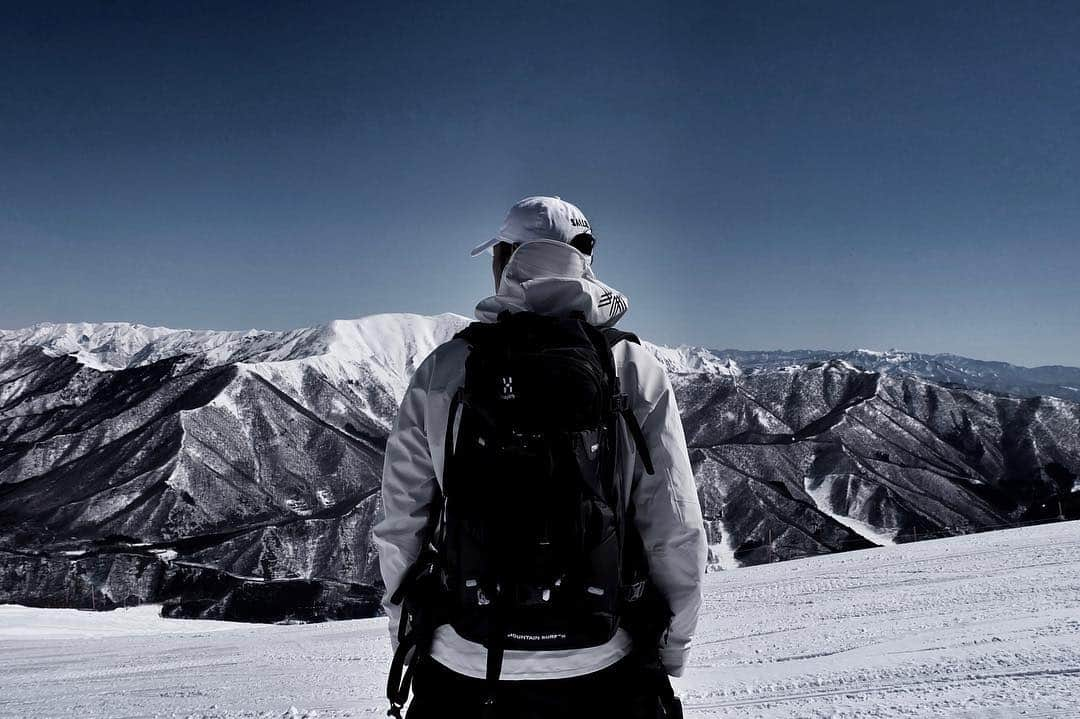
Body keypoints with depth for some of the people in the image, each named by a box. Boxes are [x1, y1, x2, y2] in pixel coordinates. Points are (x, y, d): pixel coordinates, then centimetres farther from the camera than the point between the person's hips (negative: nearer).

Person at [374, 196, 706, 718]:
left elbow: (400, 526, -3)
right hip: (598, 669, 0)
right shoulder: (636, 371, -9)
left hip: (462, 666, 1)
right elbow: (675, 532, -7)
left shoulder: (443, 369, -8)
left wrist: (409, 641, 11)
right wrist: (671, 653, 7)